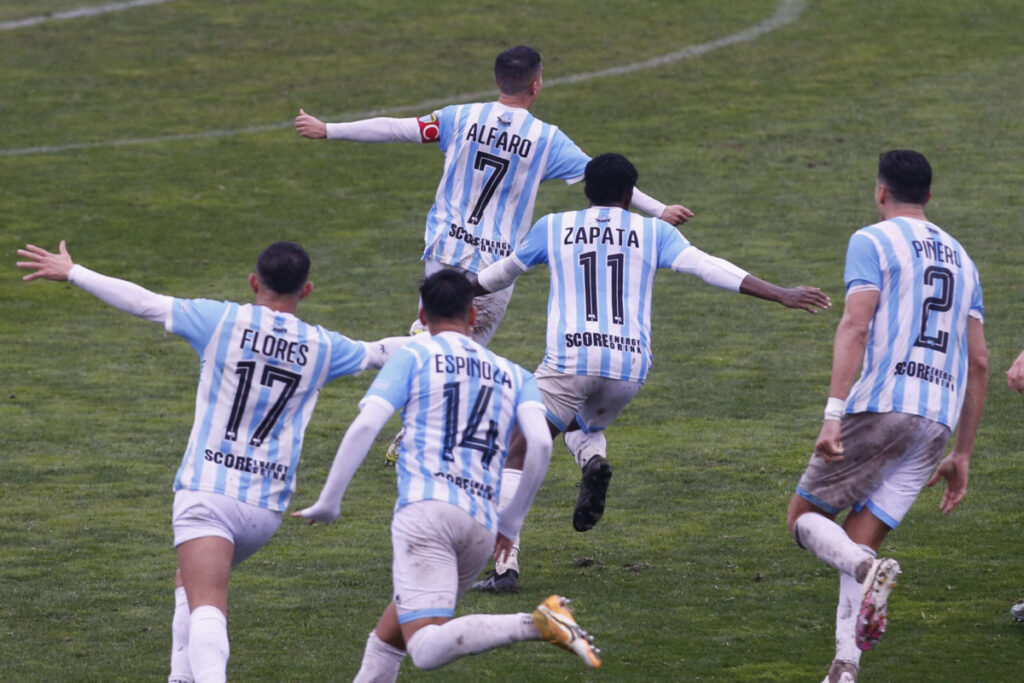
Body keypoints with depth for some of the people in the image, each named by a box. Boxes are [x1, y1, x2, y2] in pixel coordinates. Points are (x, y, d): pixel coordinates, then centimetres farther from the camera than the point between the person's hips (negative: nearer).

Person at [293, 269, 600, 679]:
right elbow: (540, 445, 7)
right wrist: (510, 522, 18)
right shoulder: (513, 376, 22)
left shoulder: (414, 356, 11)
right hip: (482, 528, 6)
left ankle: (536, 624, -36)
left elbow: (364, 427, -2)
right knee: (386, 639, 22)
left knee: (428, 649, -19)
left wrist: (328, 503, 5)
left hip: (426, 506, -6)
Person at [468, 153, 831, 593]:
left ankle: (506, 566, -9)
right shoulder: (655, 233, 12)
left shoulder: (554, 228, 13)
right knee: (583, 425, 32)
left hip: (569, 361, -2)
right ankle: (593, 459, -6)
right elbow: (711, 269, 1)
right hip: (630, 367, 2)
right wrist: (781, 295, 0)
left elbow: (501, 273, 28)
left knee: (516, 456, 6)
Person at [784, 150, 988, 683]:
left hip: (880, 405, -6)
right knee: (854, 547, 9)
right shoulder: (961, 259, 22)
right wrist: (962, 455, 23)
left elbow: (855, 327, -13)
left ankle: (870, 573, -26)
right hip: (939, 419, 6)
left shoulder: (872, 242, 2)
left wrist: (833, 415, -18)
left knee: (805, 519, 6)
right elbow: (978, 363, 20)